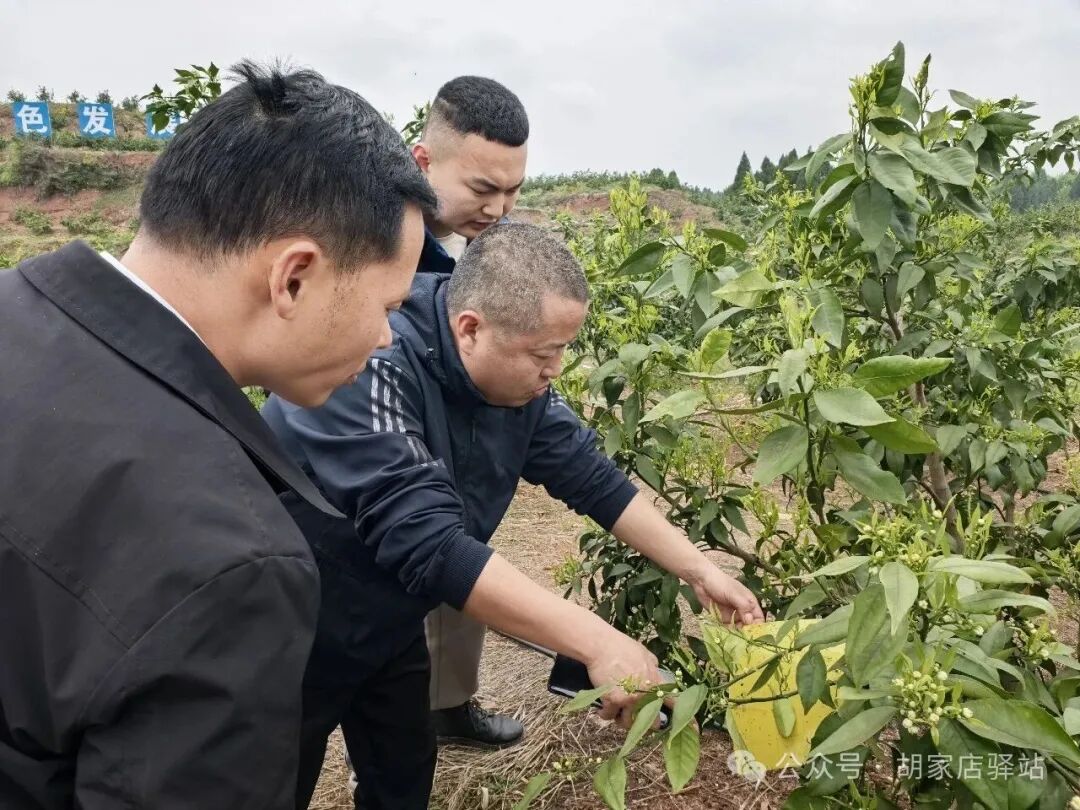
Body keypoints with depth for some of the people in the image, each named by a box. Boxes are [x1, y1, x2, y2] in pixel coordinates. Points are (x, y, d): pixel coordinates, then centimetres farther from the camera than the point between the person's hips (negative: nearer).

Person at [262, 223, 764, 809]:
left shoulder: (517, 379, -12)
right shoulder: (370, 363, -35)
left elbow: (592, 477, -2)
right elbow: (428, 542, -42)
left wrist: (700, 571, -7)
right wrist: (598, 642, -41)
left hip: (389, 621, 6)